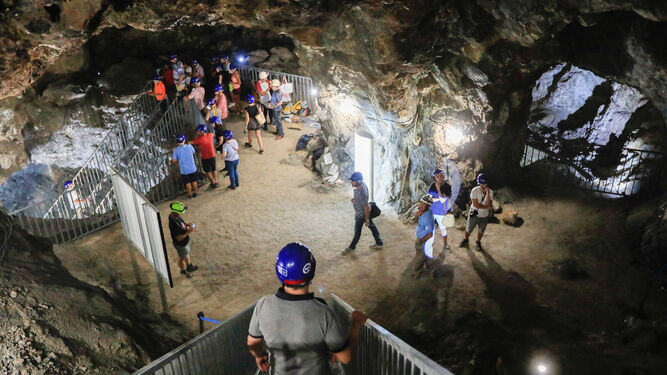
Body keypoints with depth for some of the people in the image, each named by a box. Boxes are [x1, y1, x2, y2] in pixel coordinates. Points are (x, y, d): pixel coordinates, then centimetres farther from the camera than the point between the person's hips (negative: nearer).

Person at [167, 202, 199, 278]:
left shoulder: (174, 215, -15)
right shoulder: (173, 224, -42)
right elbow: (179, 238, -33)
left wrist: (187, 224, -9)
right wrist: (188, 231, -29)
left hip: (186, 241, 8)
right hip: (180, 244, -8)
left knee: (187, 254, 31)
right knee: (182, 258, 20)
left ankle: (189, 266, 56)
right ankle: (183, 271, 47)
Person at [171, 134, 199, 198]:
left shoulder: (176, 150, -15)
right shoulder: (189, 146, -12)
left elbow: (174, 161, -13)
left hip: (184, 170, -1)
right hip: (193, 169, 1)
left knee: (188, 183, 16)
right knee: (194, 181, 19)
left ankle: (190, 194, 29)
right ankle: (195, 193, 33)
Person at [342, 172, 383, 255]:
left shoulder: (361, 193, -38)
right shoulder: (362, 183, -12)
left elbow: (367, 207, -30)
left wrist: (366, 220, -21)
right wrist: (355, 199, 1)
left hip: (361, 214, -9)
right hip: (365, 212, 9)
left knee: (357, 232, 14)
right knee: (372, 227, 22)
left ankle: (351, 247, 35)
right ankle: (379, 243, 39)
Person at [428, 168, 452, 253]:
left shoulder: (447, 187, -11)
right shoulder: (432, 185, -4)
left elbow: (443, 200, -19)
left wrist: (438, 189, -23)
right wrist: (439, 198, -16)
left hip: (441, 212, -1)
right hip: (431, 211, 2)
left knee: (443, 228, 12)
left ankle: (445, 245, 29)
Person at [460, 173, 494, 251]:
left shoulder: (490, 192, -10)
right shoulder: (475, 190, -19)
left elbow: (489, 204, -21)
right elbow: (475, 204, -21)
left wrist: (487, 193, -29)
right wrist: (487, 207, -16)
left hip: (484, 216, 2)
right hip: (474, 214, -2)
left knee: (481, 231, 18)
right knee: (468, 229, 14)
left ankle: (478, 243, 43)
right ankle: (465, 240, 41)